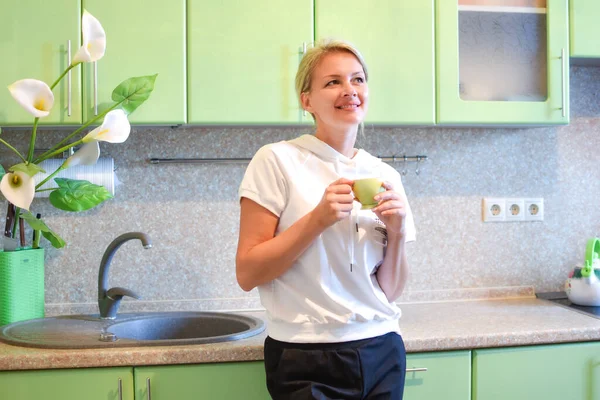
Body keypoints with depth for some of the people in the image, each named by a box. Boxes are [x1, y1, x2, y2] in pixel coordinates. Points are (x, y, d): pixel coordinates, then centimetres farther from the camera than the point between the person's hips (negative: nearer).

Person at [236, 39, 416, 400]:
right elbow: (247, 274, -10)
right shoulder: (277, 161, -8)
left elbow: (390, 291, 7)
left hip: (382, 353, 5)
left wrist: (397, 233, -9)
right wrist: (318, 219, -19)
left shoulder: (386, 176, 6)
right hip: (308, 360, -4)